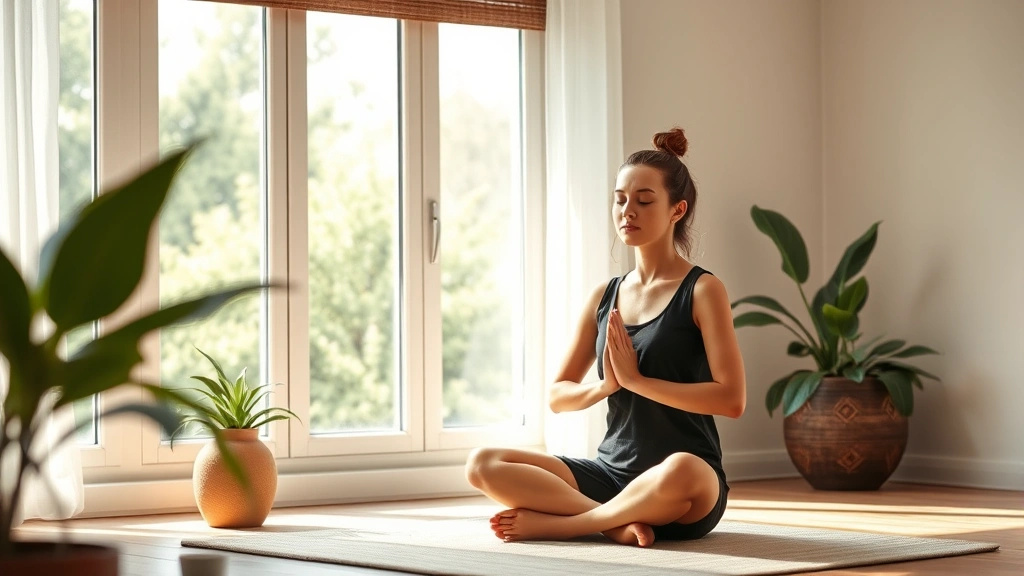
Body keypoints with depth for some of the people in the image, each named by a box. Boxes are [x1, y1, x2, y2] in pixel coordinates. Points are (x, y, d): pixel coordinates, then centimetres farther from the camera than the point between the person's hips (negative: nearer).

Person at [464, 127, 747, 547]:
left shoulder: (701, 291, -3)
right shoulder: (604, 297, 13)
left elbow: (732, 398, -13)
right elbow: (557, 396, 14)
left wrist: (636, 380, -14)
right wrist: (604, 386, -7)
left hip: (689, 482, -5)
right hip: (610, 473, 5)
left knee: (680, 472, -42)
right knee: (482, 465, -13)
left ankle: (557, 522, -21)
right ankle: (620, 524, -23)